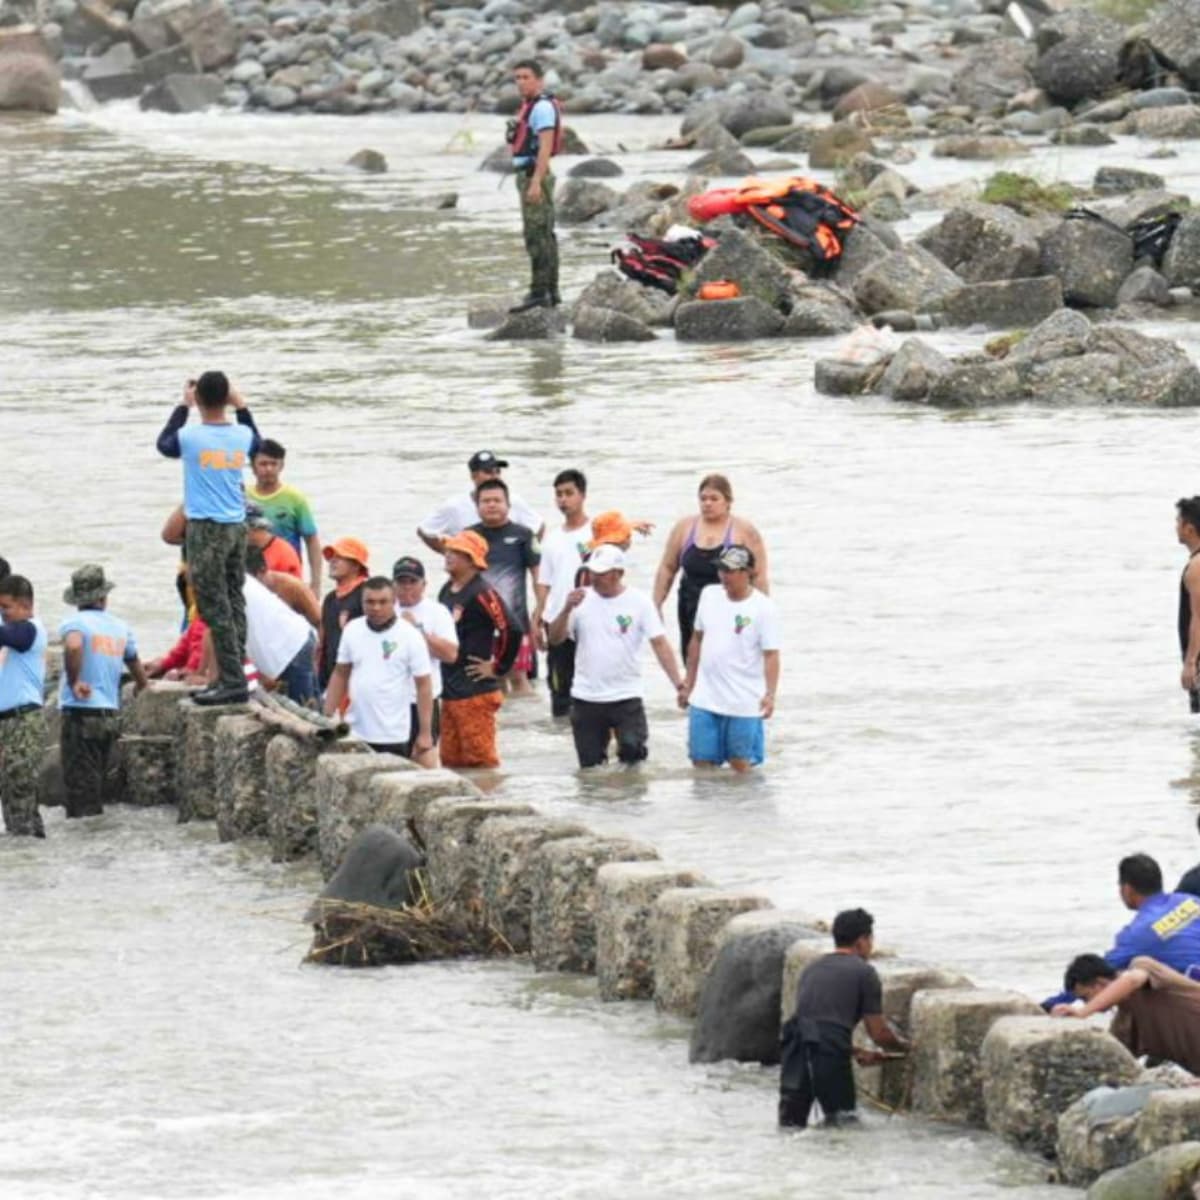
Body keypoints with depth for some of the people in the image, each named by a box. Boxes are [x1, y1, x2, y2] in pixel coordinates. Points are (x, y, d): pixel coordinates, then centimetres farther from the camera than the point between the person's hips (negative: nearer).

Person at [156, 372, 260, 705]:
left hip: (206, 529, -5)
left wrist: (183, 407, 21)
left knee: (215, 606, -5)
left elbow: (164, 444, 13)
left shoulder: (190, 437, -11)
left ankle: (232, 681, -10)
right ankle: (232, 677, 14)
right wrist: (241, 407, 26)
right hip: (237, 527, 5)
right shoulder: (243, 435, 1)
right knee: (234, 603, 11)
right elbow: (256, 444, 27)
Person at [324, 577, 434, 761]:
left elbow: (423, 686, -5)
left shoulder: (410, 636, -6)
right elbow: (340, 675, 14)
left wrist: (425, 734, -9)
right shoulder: (351, 631, 5)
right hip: (355, 733, 4)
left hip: (393, 737, -4)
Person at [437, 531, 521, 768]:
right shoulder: (447, 591, 12)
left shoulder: (482, 594, -14)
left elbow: (511, 630, -21)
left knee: (479, 758, -7)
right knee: (451, 758, 12)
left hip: (475, 693, -9)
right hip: (449, 691, 9)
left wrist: (498, 668, -13)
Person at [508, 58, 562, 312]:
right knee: (545, 236, 11)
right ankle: (551, 292, 14)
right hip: (529, 177, 11)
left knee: (536, 236, -12)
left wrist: (535, 182, -28)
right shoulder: (531, 107, 17)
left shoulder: (542, 107, -14)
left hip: (533, 175, -11)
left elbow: (546, 146, -22)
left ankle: (539, 293, -15)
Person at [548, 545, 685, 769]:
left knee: (633, 750, -17)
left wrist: (678, 683, -17)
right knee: (590, 765, 6)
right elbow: (555, 639, -1)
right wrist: (567, 610, -19)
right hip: (586, 698, 3)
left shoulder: (638, 601, -4)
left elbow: (660, 644, -7)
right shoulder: (582, 600, 2)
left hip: (626, 697, -3)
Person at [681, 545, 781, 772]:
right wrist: (688, 685, 17)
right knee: (702, 764, 5)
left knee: (741, 767, 3)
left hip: (744, 704, -4)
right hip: (705, 700, 4)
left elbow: (771, 655, -12)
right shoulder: (709, 595, 6)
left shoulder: (763, 608, -10)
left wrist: (770, 694, -25)